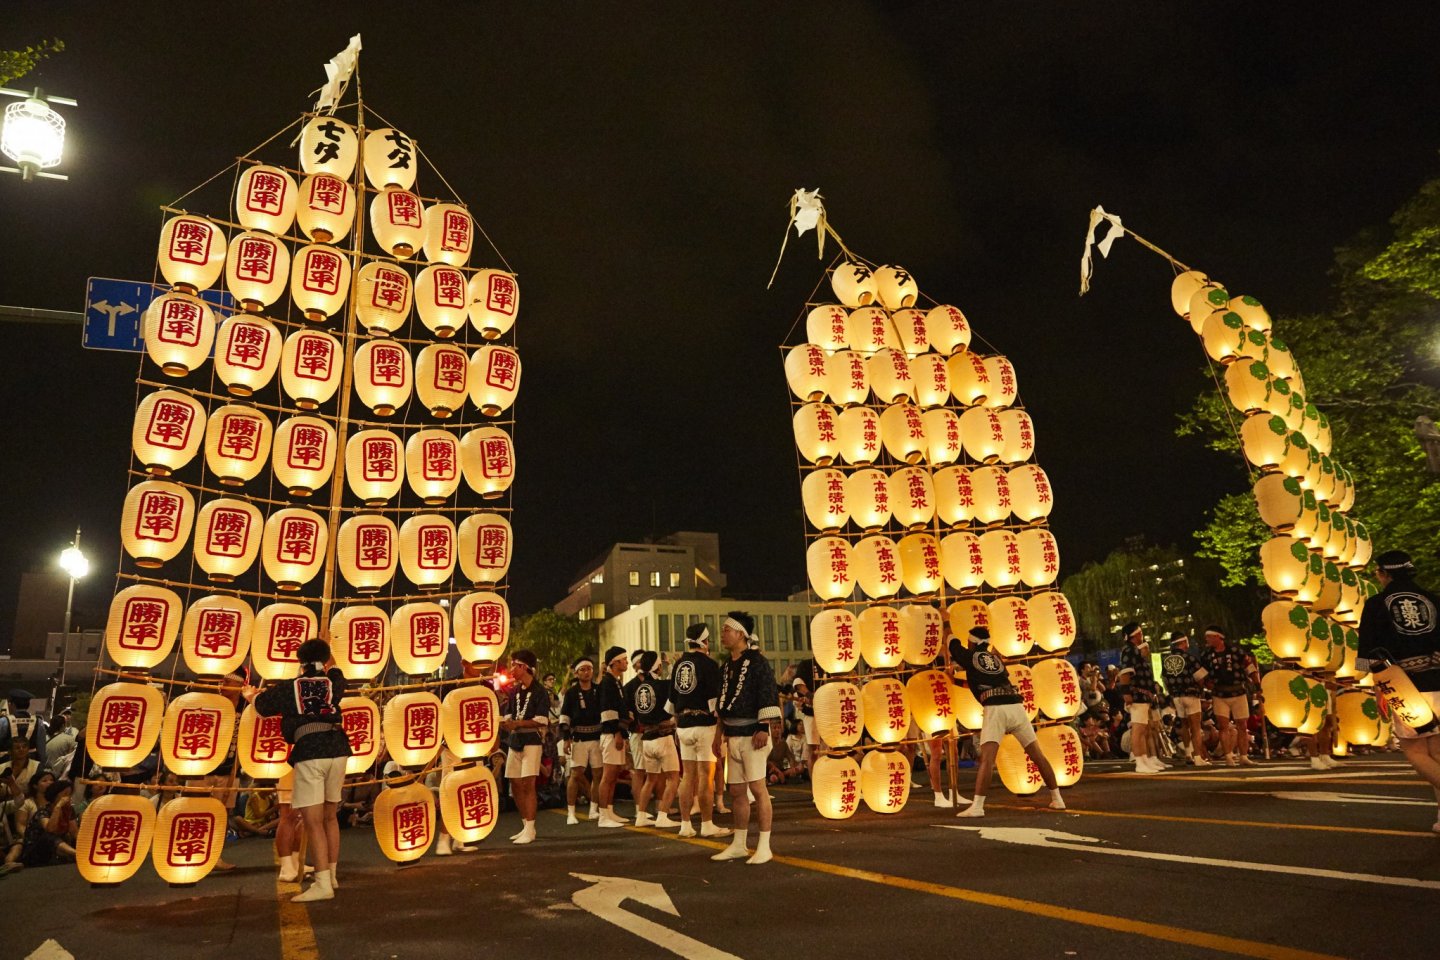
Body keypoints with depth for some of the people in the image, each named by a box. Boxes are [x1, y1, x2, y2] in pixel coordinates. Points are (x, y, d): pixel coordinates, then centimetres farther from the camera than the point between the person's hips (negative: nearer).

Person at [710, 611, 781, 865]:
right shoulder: (727, 667, 15)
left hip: (752, 734, -8)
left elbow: (769, 696, -16)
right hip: (732, 736, 8)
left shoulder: (757, 661, -9)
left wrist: (763, 729, -22)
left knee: (757, 788, -7)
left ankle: (764, 847, -1)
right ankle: (738, 845, 21)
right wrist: (718, 735, 19)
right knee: (736, 791, 11)